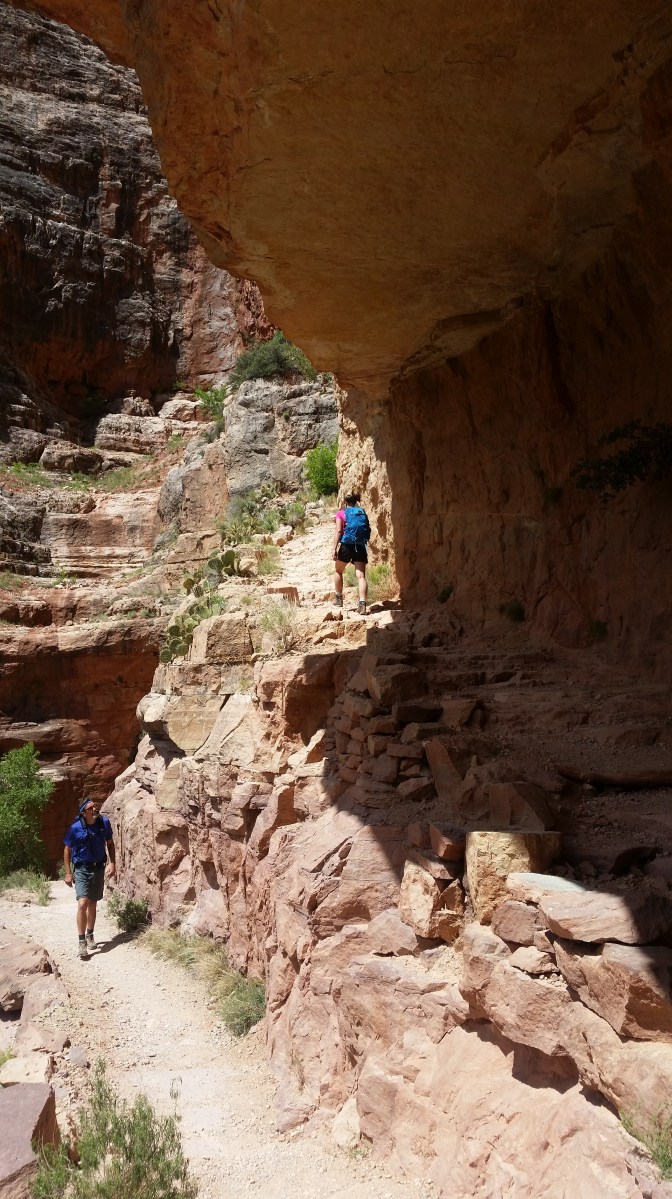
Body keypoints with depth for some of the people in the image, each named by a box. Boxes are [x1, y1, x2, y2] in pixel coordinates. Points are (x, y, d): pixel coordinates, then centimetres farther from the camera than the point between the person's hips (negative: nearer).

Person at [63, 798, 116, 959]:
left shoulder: (104, 822, -8)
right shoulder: (75, 828, -15)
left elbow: (110, 843, 7)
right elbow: (67, 850, -3)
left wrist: (113, 863, 1)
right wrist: (68, 873, -6)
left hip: (98, 868, 3)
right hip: (82, 869, -3)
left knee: (92, 904, 16)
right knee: (82, 903, -17)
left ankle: (90, 935, 33)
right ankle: (81, 941, -8)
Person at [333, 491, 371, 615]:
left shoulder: (341, 513, 4)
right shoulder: (362, 512, 15)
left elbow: (338, 531, -6)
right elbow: (368, 530, 12)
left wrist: (334, 549, -9)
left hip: (347, 545, -2)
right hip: (361, 547, 2)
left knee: (338, 571, 21)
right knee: (361, 576, -4)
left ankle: (338, 598, 26)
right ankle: (362, 604, -17)